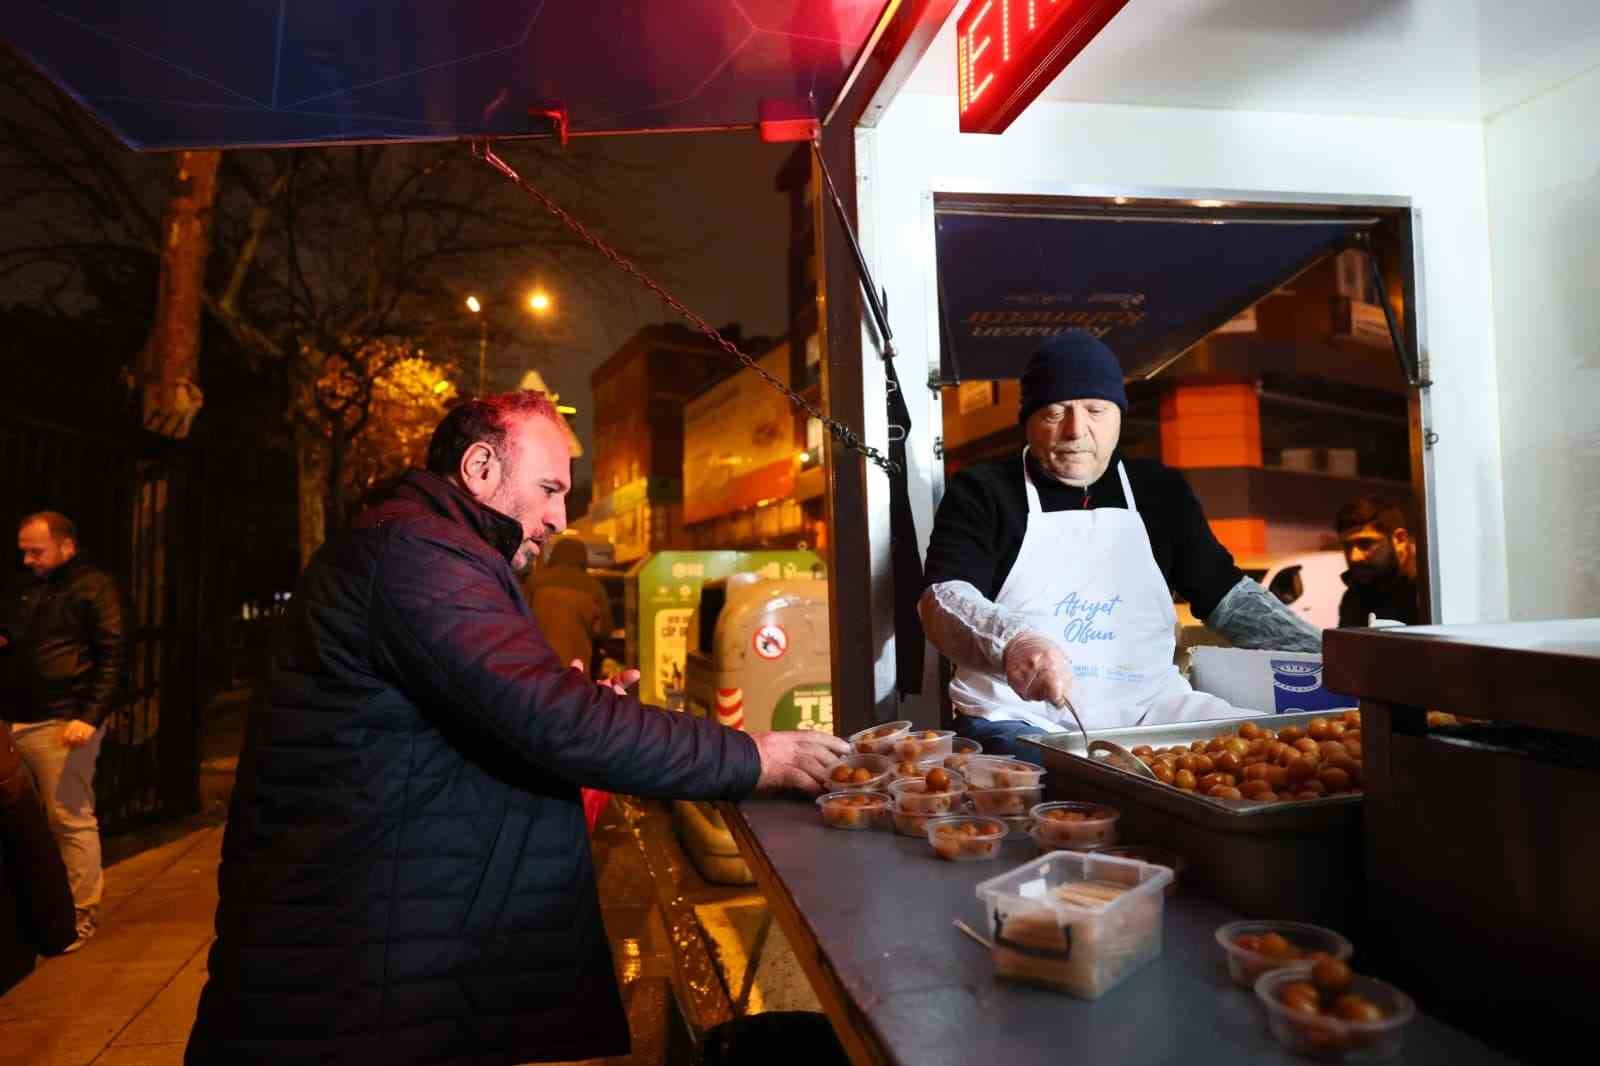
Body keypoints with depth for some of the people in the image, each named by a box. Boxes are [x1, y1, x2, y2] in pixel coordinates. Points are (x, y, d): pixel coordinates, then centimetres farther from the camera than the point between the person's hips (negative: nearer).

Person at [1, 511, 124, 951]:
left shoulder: (93, 586, -1)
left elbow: (113, 655, -8)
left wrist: (90, 716, -16)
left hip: (63, 723, -6)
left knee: (71, 821, -3)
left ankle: (79, 915, 6)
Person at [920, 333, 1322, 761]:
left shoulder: (1160, 491, 15)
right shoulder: (982, 493, 1)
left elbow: (1229, 597, 21)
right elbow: (943, 600, -15)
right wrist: (1011, 641, -36)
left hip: (1148, 711, 6)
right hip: (1019, 720, -5)